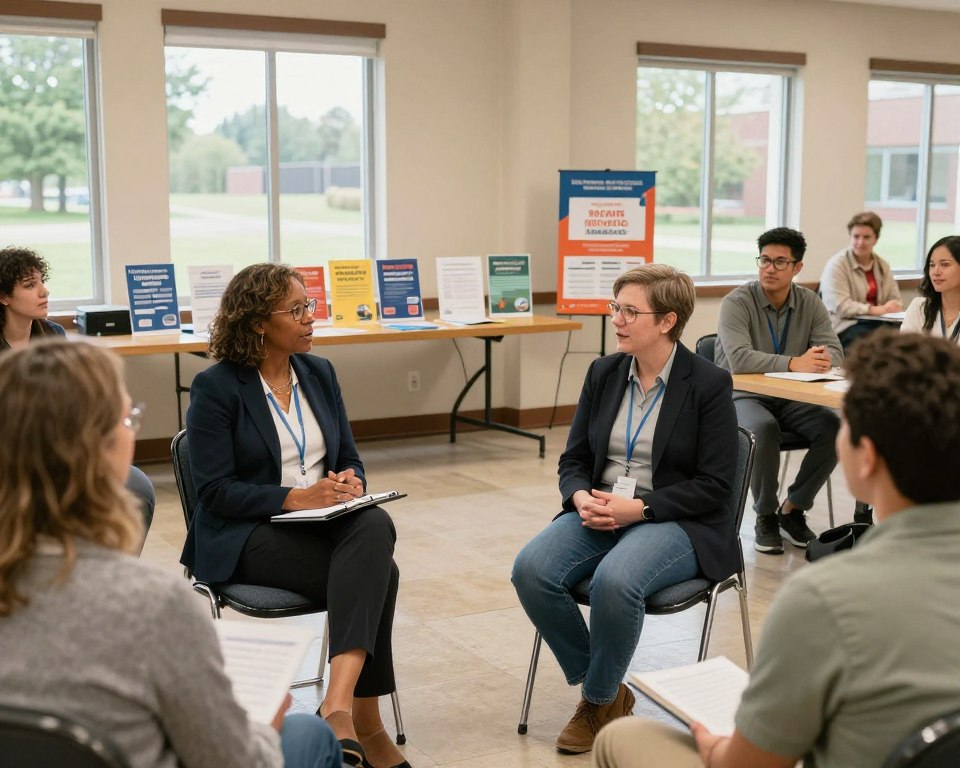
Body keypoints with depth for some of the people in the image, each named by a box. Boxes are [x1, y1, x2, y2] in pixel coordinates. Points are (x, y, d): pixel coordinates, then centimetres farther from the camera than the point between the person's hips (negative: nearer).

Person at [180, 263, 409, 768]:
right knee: (377, 573, -29)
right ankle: (365, 726, -23)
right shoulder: (216, 387, -7)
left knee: (375, 526, -32)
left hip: (325, 519, 5)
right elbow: (216, 491, -12)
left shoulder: (319, 373, 11)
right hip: (248, 536, -5)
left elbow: (349, 459, 14)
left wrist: (349, 485, -11)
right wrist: (297, 497, -23)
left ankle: (339, 706, -40)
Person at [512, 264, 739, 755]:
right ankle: (602, 685, -2)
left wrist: (638, 508, -19)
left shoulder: (709, 384, -8)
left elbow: (715, 486, -10)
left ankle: (601, 701, -7)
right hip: (600, 511, 5)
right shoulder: (603, 374, 8)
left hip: (675, 522, -5)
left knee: (614, 581, -35)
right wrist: (582, 497, -12)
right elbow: (573, 459, 12)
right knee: (531, 569, -23)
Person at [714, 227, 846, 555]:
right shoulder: (736, 302, -12)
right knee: (764, 428, -36)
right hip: (742, 396, -5)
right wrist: (794, 364, -38)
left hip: (789, 398, 5)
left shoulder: (810, 303, 4)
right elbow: (739, 359, -27)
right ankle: (765, 516, -13)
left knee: (833, 427, -22)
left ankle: (792, 509, -2)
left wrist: (819, 359, -29)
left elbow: (834, 351, -3)